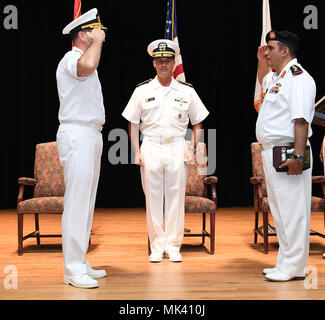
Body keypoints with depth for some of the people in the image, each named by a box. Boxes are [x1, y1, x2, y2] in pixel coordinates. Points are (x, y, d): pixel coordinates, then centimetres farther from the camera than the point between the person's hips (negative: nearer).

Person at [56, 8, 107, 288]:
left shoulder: (83, 62, 23)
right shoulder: (71, 59, -10)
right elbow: (87, 65, -35)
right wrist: (97, 41, -17)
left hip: (91, 136, 10)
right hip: (77, 136, -10)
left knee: (86, 203, 11)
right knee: (76, 203, -9)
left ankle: (80, 264, 19)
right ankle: (73, 269, -4)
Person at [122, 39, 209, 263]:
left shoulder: (187, 91, 6)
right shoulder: (142, 91, 5)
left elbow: (198, 123, 12)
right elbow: (133, 123, 8)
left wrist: (192, 148, 2)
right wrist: (136, 152, 0)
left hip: (177, 148, 0)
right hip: (151, 147, 0)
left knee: (176, 198, 3)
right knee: (153, 198, 3)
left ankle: (173, 245, 14)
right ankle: (157, 245, 14)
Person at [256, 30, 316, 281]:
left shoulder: (298, 77, -12)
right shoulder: (277, 77, 19)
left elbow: (301, 120, -22)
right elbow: (263, 82, 45)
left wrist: (298, 157, -28)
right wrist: (261, 61, 27)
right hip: (271, 153, 11)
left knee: (293, 211, -4)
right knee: (280, 212, 15)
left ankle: (294, 268, 4)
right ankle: (285, 263, 26)